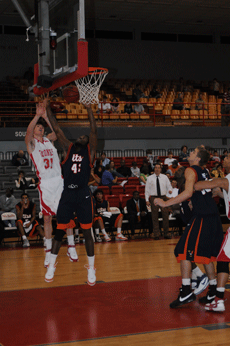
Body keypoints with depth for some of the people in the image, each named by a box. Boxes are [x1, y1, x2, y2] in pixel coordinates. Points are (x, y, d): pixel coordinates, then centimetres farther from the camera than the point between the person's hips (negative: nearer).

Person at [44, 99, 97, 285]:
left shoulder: (90, 150, 6)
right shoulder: (68, 148, 11)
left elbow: (94, 132, -7)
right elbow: (57, 129, 7)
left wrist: (89, 110, -12)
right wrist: (47, 108, 4)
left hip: (83, 196, -2)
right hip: (67, 195, 2)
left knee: (87, 232, 2)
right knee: (59, 230, 8)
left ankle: (91, 268, 12)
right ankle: (52, 266, 21)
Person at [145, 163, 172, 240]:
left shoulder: (165, 177, 10)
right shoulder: (150, 178, 6)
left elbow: (169, 186, 12)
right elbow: (147, 190, 5)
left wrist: (169, 190, -11)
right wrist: (147, 200, -3)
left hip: (163, 197, 1)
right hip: (154, 198, -1)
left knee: (165, 215, -1)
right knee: (155, 217, -1)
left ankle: (166, 233, 7)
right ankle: (156, 234, 5)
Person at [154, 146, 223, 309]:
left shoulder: (191, 170, -6)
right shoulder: (205, 172, 18)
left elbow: (188, 192, -21)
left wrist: (166, 203, -19)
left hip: (202, 217, -9)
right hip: (213, 217, 9)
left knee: (184, 251, -7)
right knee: (205, 252, 18)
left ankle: (187, 292, -13)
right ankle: (213, 289, 24)